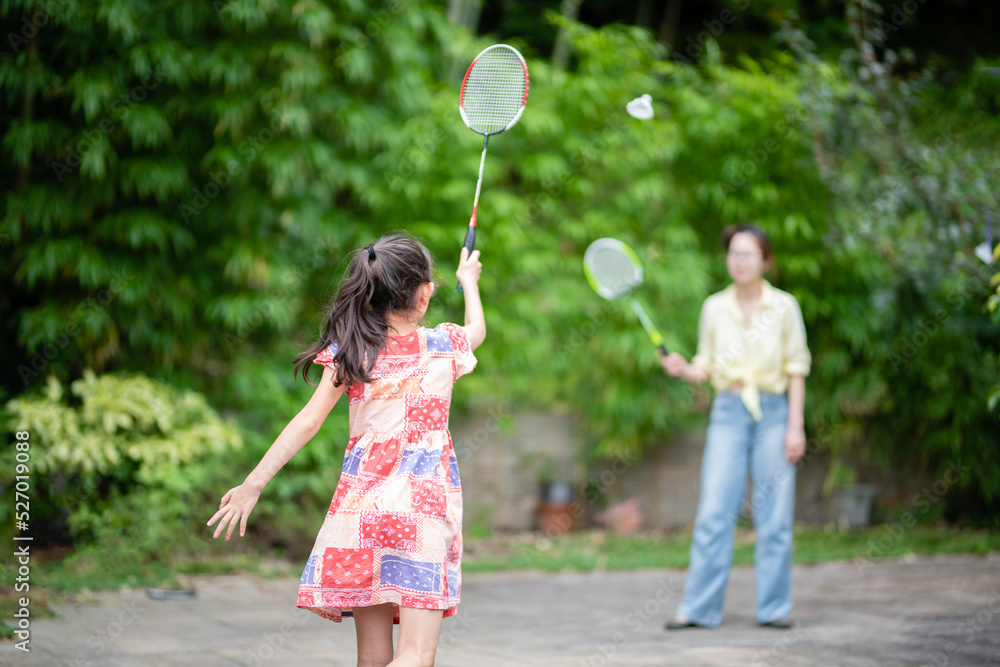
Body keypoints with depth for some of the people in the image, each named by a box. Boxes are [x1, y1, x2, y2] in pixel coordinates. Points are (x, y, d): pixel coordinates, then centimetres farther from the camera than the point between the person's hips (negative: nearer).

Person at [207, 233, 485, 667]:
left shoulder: (351, 351, 2)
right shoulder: (445, 345, 4)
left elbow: (308, 422, -3)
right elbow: (477, 330, 28)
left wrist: (254, 483, 1)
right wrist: (468, 280, 47)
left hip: (361, 500, 2)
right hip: (426, 506, -2)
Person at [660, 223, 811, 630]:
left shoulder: (784, 306, 1)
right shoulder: (714, 307, 7)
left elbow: (796, 368, 2)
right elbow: (706, 367, 11)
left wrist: (795, 425, -4)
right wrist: (683, 369, -11)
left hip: (773, 413, -1)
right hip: (728, 413, 1)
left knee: (774, 515, 1)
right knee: (714, 512, -5)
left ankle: (774, 608, 10)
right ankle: (698, 608, -1)